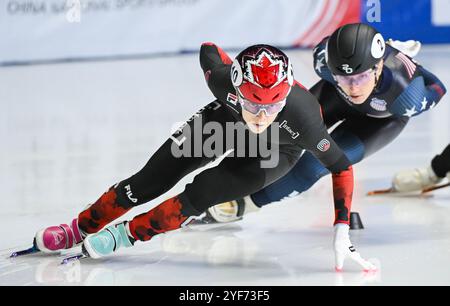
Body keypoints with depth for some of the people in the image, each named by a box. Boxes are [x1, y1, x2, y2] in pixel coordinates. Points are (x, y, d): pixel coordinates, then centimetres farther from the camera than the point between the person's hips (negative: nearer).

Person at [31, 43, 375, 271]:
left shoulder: (302, 118, -44)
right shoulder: (224, 78, -39)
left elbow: (341, 166, -30)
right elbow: (208, 49, -15)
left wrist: (341, 232, -35)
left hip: (277, 149, -2)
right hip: (228, 118, 2)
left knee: (200, 194, -19)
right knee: (150, 181, -1)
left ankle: (128, 234, 3)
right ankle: (80, 229, 18)